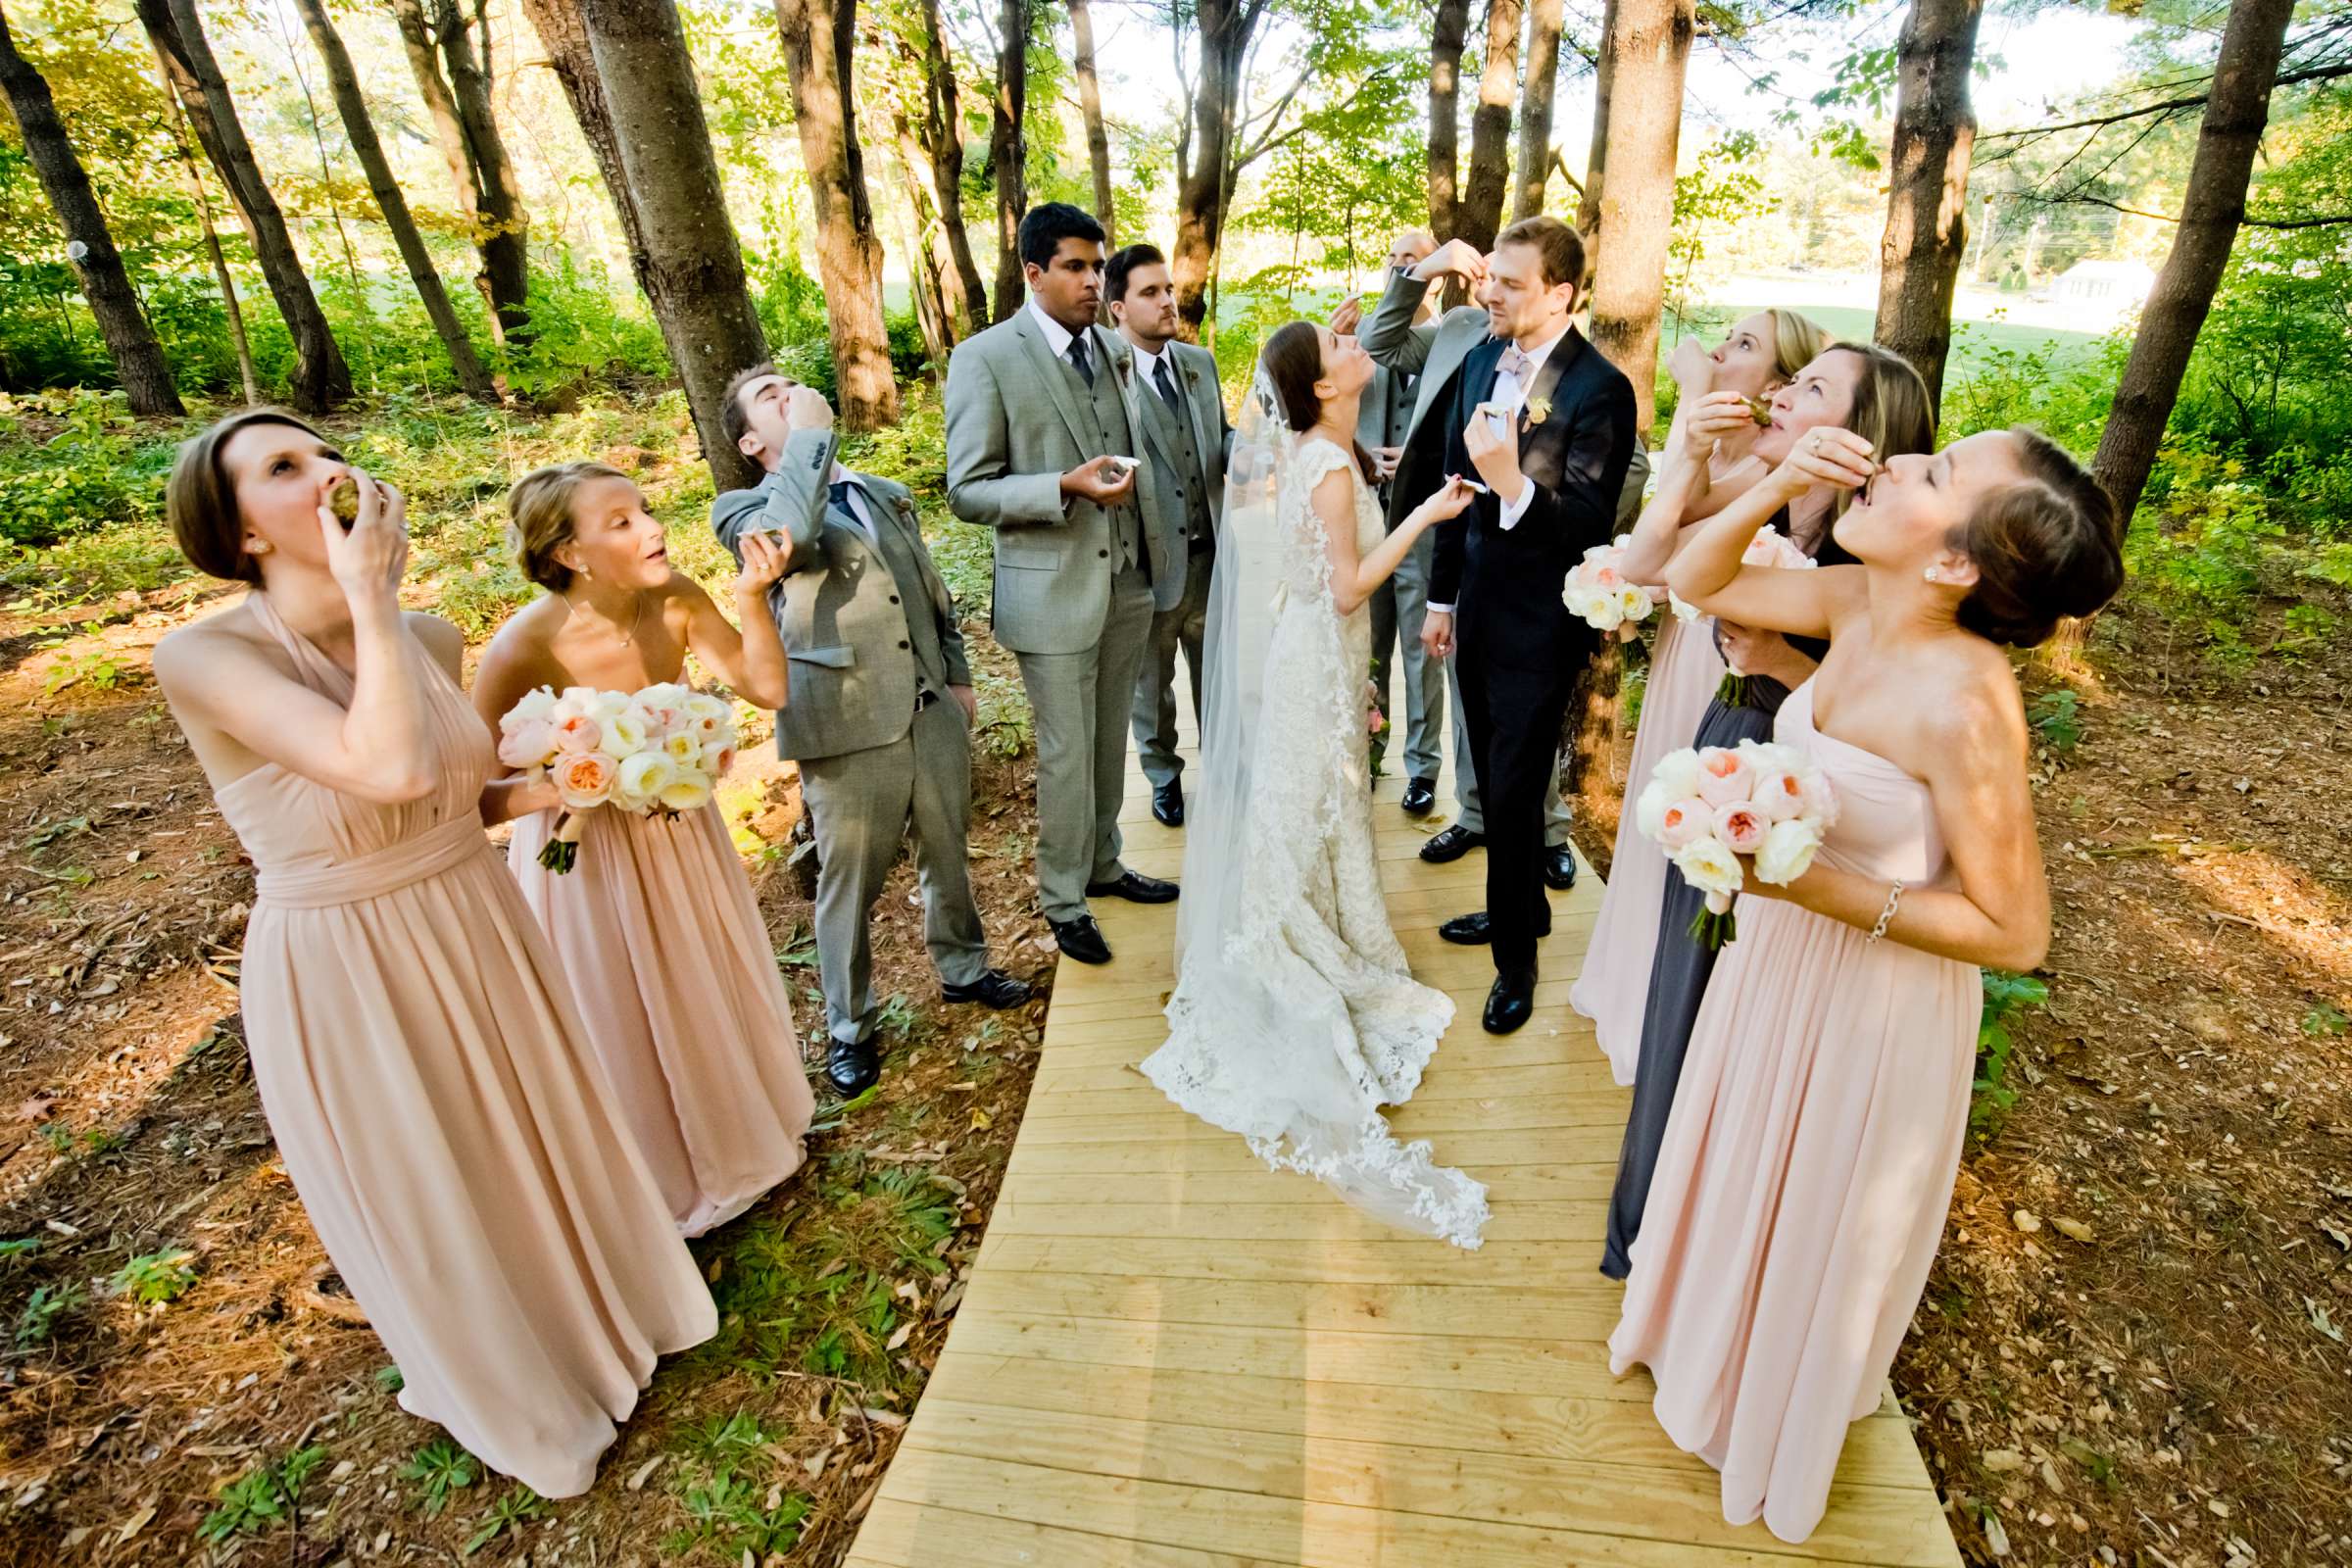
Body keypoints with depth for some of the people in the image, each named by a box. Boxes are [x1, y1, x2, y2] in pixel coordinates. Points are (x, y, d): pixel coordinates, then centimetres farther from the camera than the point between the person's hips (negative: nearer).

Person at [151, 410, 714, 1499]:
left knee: (539, 1135, 24)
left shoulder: (431, 638, -4)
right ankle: (504, 1386, 46)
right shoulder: (204, 659, -22)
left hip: (479, 932, 5)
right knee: (425, 1194, 17)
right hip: (341, 978, -5)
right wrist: (371, 594, -29)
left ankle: (595, 1301, 54)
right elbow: (392, 769, -38)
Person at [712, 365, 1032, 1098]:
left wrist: (958, 673, 18)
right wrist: (811, 434, -13)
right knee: (849, 882, 5)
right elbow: (790, 536, -23)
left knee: (948, 855, 19)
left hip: (932, 711, 6)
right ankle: (850, 1028, 24)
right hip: (847, 726, -5)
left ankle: (962, 969, 41)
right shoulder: (745, 508, 1)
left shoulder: (886, 495, 19)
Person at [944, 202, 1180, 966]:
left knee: (1111, 742, 16)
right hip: (1053, 587, -5)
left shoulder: (1116, 348, 9)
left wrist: (1161, 549, 8)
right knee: (1065, 754, 4)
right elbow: (968, 492, -12)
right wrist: (1066, 488, -24)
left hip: (1130, 580, 6)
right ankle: (1063, 901, 23)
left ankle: (1103, 866, 36)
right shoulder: (985, 358, -9)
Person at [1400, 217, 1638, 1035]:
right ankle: (1520, 907, 41)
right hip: (1477, 609, 7)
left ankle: (1516, 958, 23)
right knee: (1493, 779, 19)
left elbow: (1591, 523, -21)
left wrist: (1514, 482, -38)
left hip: (1539, 626, -6)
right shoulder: (1479, 361, 4)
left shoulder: (1600, 389, -16)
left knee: (1515, 792, 2)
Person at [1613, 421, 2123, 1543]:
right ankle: (1709, 1325, 61)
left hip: (1873, 998, -6)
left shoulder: (1960, 704, -33)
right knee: (1740, 1166, 30)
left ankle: (1777, 1418, 54)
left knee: (1817, 1225, 22)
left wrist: (1820, 886, -31)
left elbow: (2014, 931, -25)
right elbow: (1694, 581, 0)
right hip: (1776, 954, 6)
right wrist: (1776, 486, -16)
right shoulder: (1856, 602, -14)